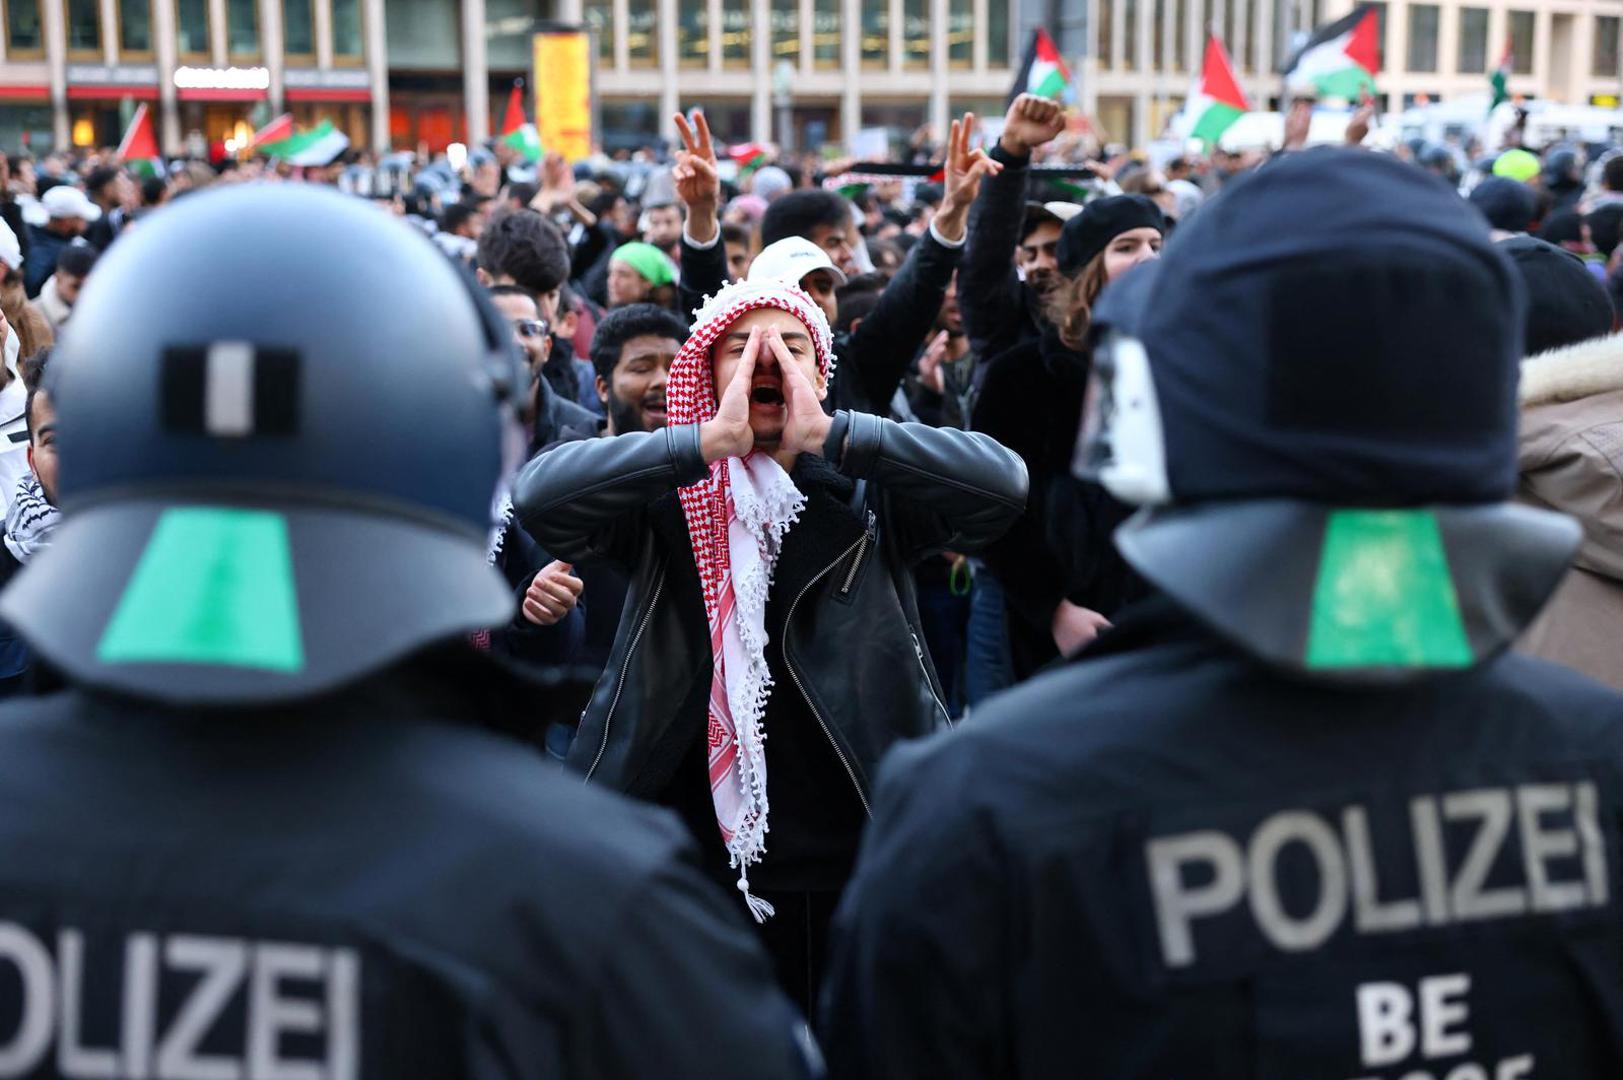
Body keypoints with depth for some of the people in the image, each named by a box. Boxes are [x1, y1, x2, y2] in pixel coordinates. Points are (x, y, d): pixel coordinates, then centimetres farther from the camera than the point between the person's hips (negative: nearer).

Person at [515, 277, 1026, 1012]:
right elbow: (539, 494, -18)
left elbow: (1002, 483, -16)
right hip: (705, 861, 0)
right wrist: (713, 439, -23)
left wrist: (829, 434, -21)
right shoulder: (665, 496, 0)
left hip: (861, 854, 1)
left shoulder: (870, 496, 2)